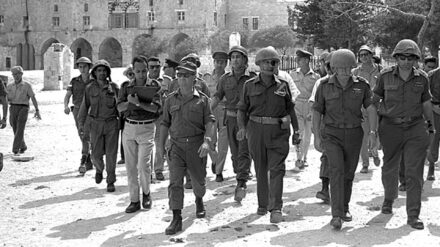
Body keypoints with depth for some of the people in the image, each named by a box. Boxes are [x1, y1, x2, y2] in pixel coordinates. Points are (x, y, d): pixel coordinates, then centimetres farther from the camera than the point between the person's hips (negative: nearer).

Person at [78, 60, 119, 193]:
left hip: (112, 123, -1)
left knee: (111, 154, -1)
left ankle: (110, 181, 10)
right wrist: (81, 123, 2)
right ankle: (99, 169, 35)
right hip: (96, 123, 1)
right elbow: (85, 106, 6)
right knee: (96, 154, 1)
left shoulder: (114, 87, 1)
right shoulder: (90, 88, 3)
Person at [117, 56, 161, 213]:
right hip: (129, 127, 3)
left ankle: (146, 193, 16)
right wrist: (129, 102, -19)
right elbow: (119, 107, 0)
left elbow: (156, 107, -11)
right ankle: (134, 200, 12)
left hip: (146, 128, -3)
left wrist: (139, 103, -23)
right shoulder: (126, 86, 9)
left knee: (143, 164, -10)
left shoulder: (154, 86, 0)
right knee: (130, 166, 3)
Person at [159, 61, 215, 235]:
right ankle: (176, 219, -8)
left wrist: (207, 141, -18)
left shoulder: (202, 99, 1)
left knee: (199, 179, 13)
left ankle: (199, 201, 46)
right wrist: (161, 144, 13)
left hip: (196, 145, -1)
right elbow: (165, 123, 15)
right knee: (175, 181, -10)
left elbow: (209, 122, -4)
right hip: (177, 145, 1)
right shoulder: (171, 99, 8)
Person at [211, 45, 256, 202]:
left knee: (244, 151, -12)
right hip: (231, 118, 4)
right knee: (234, 152, 9)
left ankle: (241, 184, -17)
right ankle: (241, 176, 23)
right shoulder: (225, 79, 7)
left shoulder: (252, 78, -2)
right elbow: (217, 97, 6)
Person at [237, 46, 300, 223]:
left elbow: (290, 109, 13)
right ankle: (262, 204, 24)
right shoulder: (250, 85, 4)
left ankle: (276, 208, -11)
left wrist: (296, 131, 12)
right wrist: (242, 127, -11)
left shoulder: (283, 85, 5)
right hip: (256, 130, 1)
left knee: (277, 169, -10)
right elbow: (242, 109, 5)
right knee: (260, 170, 10)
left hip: (278, 131, -1)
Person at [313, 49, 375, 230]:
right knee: (337, 171, -18)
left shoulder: (361, 85, -4)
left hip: (354, 134, 2)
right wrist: (317, 136, -2)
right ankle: (336, 215, -20)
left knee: (348, 173, 11)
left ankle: (344, 208, 32)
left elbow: (371, 109, -8)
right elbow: (317, 112, 2)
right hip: (332, 134, -2)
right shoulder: (325, 86, -5)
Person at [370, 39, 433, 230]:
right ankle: (389, 198, 42)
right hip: (390, 128, 0)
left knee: (414, 172, -7)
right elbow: (375, 99, 9)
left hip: (415, 128, 0)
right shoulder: (386, 76, -3)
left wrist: (430, 123, 21)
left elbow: (426, 103, 15)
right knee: (390, 168, 14)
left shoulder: (422, 79, 2)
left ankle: (413, 215, -3)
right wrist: (372, 122, 10)